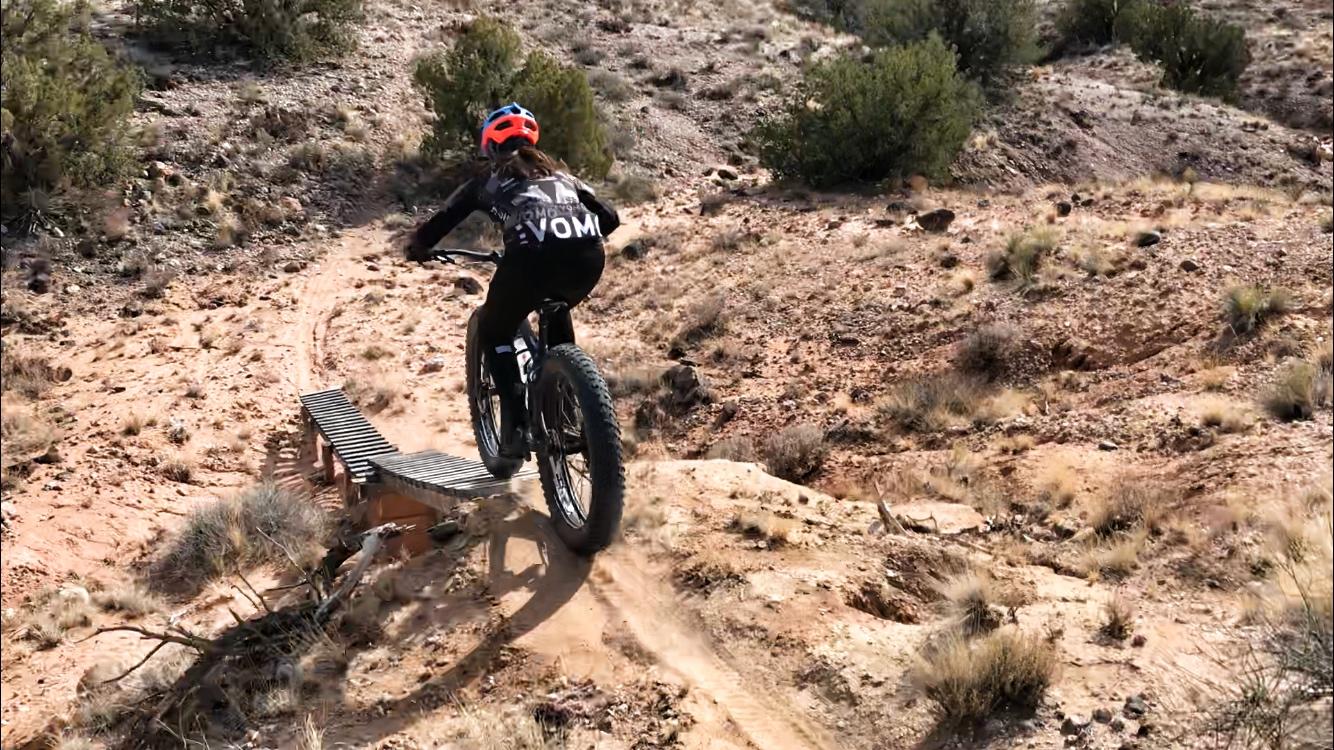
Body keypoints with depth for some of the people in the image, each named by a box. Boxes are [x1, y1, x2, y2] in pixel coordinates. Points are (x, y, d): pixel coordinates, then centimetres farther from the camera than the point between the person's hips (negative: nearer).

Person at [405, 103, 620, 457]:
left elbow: (439, 224, 21)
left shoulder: (488, 178, 26)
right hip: (588, 254, 4)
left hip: (533, 253, -4)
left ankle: (515, 427, 9)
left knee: (494, 331, 22)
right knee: (557, 312, 36)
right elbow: (609, 217, 32)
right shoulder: (558, 172, 35)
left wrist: (419, 247, 42)